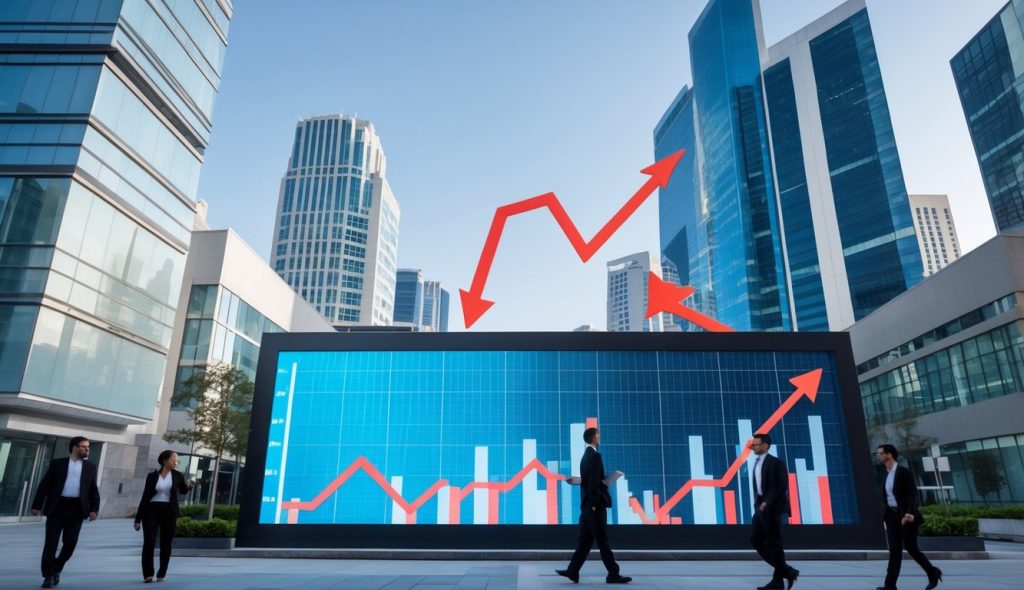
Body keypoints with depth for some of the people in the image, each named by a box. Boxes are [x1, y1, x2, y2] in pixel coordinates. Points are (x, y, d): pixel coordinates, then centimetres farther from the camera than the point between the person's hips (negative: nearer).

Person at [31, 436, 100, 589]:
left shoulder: (90, 467, 11)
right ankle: (49, 575, 9)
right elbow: (44, 485, 4)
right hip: (57, 507, -1)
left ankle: (56, 569, 24)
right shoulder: (57, 463, 6)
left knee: (70, 542, 0)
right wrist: (37, 505, -3)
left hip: (76, 509, 2)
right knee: (51, 542, -1)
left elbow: (93, 490, 10)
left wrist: (94, 509, 0)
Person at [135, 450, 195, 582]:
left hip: (169, 512, 2)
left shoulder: (177, 475, 4)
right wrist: (138, 518, -1)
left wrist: (189, 486, -3)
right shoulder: (152, 475, -1)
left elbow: (183, 491, 21)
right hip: (152, 511, -1)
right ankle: (148, 574, 1)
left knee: (166, 544, 5)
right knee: (148, 543, -10)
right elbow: (145, 497, 1)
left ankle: (161, 574, 16)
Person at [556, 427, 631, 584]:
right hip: (595, 504, -9)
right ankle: (613, 574, 6)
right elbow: (594, 482, -20)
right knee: (602, 540, -2)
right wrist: (595, 504, -20)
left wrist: (608, 478, 9)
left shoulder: (586, 456, 15)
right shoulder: (595, 455, -14)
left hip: (587, 504, 9)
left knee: (585, 540, 10)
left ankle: (572, 571, 9)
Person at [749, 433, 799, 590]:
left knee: (774, 543, -1)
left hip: (772, 508, -9)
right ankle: (787, 571, 16)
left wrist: (767, 502, -21)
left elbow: (782, 487, -17)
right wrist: (758, 503, 9)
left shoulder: (776, 463, -11)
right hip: (760, 507, 9)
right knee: (755, 540, 7)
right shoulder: (757, 463, 14)